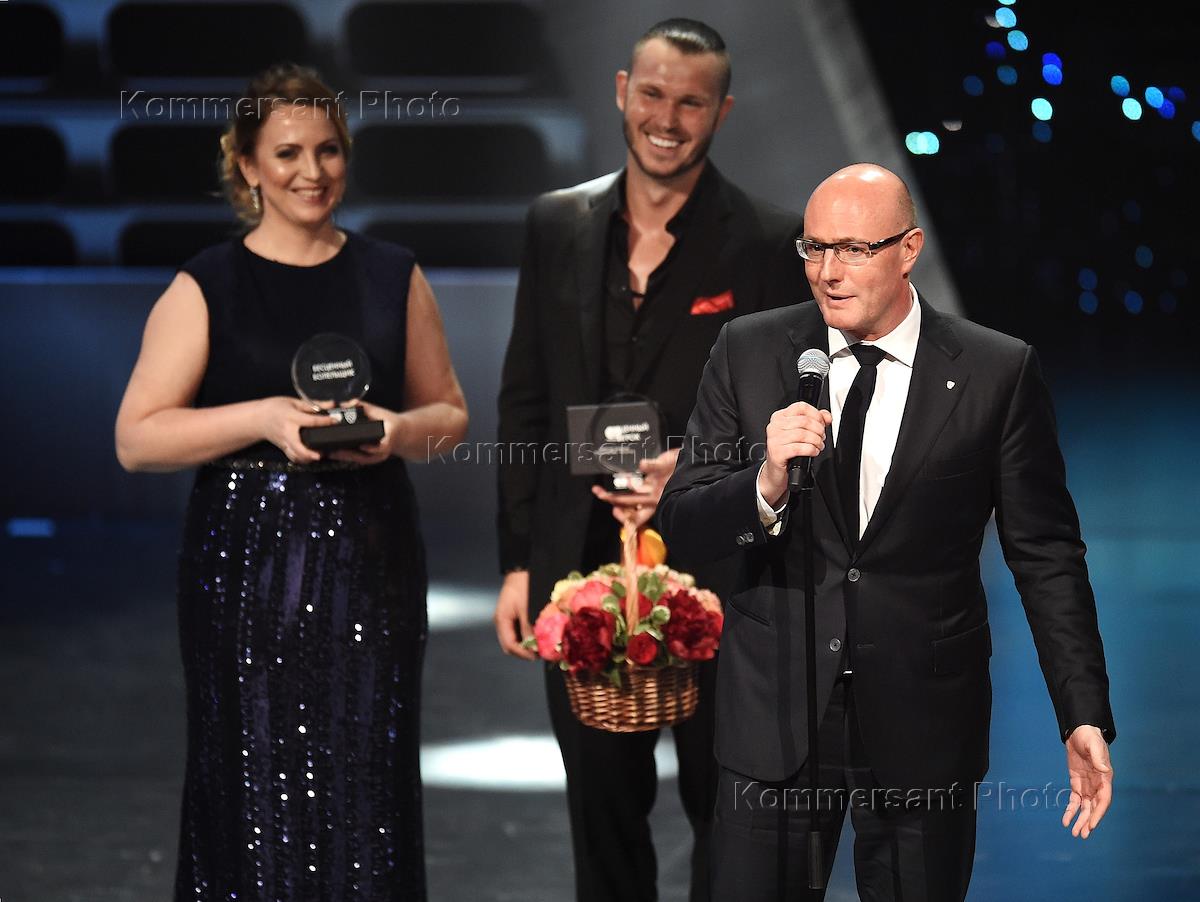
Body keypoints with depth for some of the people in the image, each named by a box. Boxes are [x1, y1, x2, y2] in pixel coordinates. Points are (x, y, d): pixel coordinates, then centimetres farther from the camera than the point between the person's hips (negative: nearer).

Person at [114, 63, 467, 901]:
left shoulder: (394, 278, 9)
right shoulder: (205, 288, 0)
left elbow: (450, 413, 15)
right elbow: (137, 437, -5)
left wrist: (398, 430, -7)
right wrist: (265, 417, -17)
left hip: (370, 558, 2)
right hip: (249, 569, -2)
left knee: (367, 788, 0)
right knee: (258, 787, 0)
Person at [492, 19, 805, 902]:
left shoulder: (768, 243, -6)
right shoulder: (558, 224, 5)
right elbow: (525, 400, 8)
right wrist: (519, 561, 6)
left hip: (713, 574, -3)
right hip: (582, 571, 3)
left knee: (726, 812, 8)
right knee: (602, 812, 14)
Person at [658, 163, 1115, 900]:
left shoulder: (999, 374, -3)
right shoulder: (749, 353, 1)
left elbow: (1046, 554, 1)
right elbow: (683, 522, 0)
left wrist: (1085, 718, -4)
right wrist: (767, 486, -21)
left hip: (924, 726, -1)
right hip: (774, 717, 1)